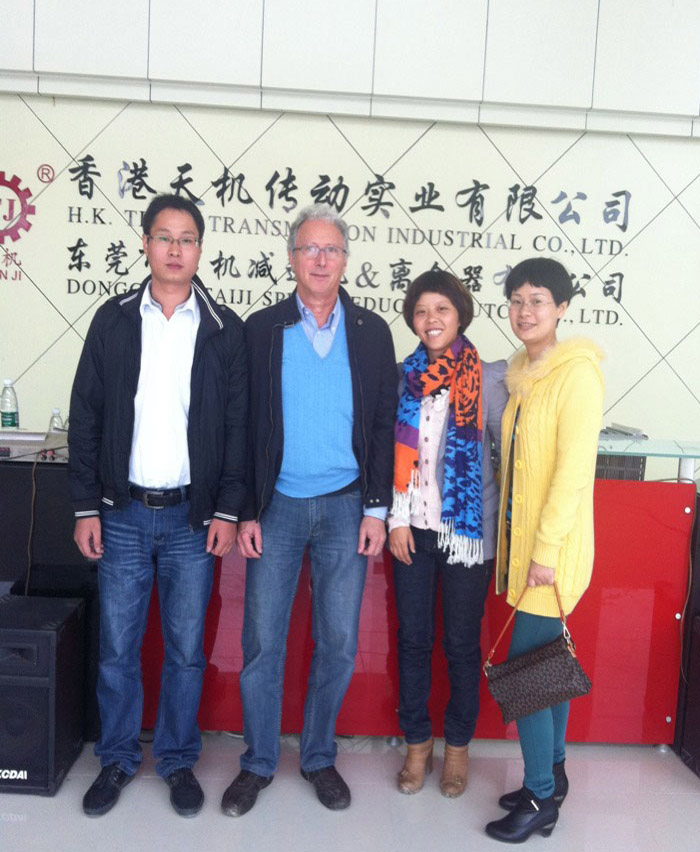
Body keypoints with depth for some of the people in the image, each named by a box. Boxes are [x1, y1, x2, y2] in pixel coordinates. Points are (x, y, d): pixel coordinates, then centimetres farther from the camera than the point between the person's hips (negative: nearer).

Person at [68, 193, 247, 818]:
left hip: (192, 516, -1)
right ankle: (118, 759, 30)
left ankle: (179, 760, 28)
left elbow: (239, 426, 1)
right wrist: (86, 507, -1)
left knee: (186, 649, 9)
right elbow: (86, 417, 4)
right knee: (117, 647, 10)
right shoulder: (114, 320, 4)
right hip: (122, 512, 1)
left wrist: (227, 510, -5)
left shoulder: (225, 329, 1)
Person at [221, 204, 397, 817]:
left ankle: (319, 757, 29)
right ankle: (258, 762, 25)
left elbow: (384, 426, 4)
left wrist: (376, 508, -2)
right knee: (262, 641, 5)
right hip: (276, 506, 0)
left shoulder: (372, 333, 4)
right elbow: (245, 426, 2)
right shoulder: (261, 329, 2)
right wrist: (245, 511, -2)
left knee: (339, 643, 8)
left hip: (347, 507, 1)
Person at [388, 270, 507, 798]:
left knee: (462, 642, 8)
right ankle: (418, 744, 28)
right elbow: (392, 453, 5)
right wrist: (396, 519, 0)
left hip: (468, 530, -3)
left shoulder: (488, 378, -4)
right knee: (413, 639, 11)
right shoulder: (404, 378, 5)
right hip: (413, 528, 3)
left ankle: (458, 746, 28)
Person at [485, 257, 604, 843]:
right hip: (521, 541, 8)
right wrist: (514, 543, 15)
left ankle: (540, 800, 14)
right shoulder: (522, 375, 12)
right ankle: (553, 777, 32)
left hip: (553, 550, -8)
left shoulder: (577, 373, -14)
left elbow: (574, 466, -19)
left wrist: (546, 549, -20)